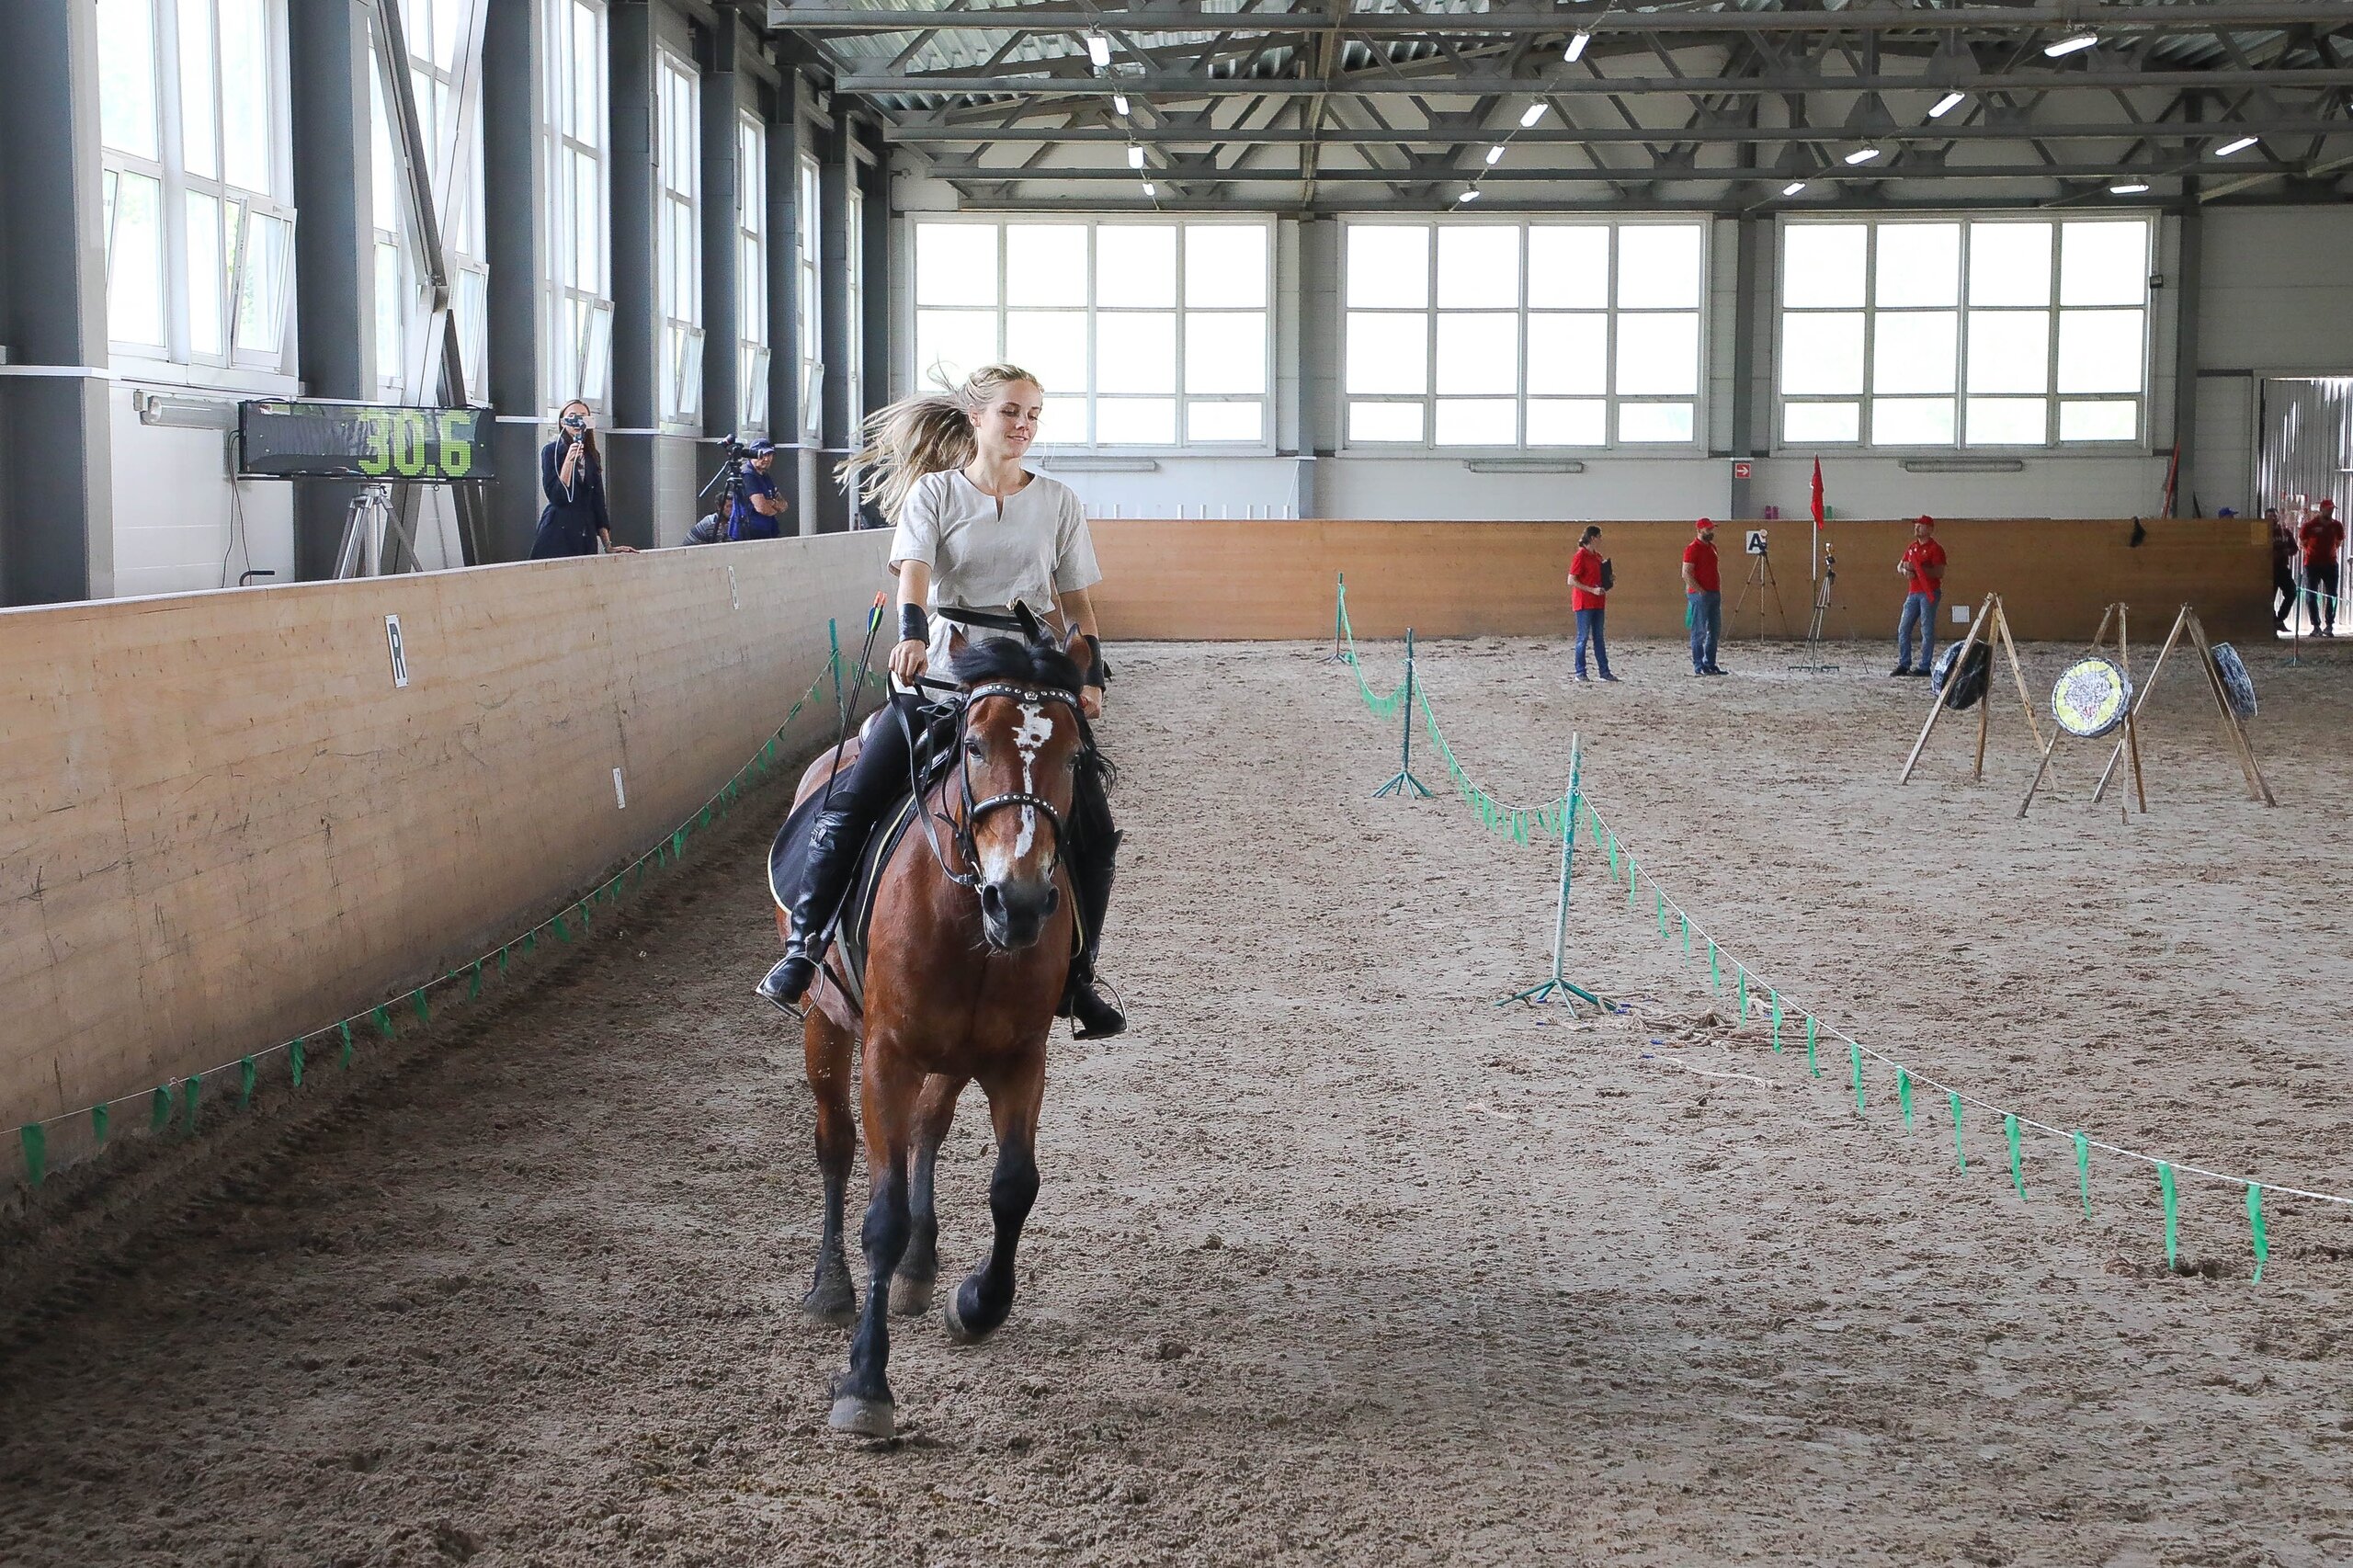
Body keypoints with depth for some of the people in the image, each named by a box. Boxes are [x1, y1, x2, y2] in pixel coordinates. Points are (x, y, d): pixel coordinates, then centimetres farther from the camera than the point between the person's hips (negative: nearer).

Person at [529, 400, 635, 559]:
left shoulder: (592, 456, 13)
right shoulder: (551, 451, -2)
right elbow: (556, 497, -11)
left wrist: (608, 546, 10)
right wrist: (569, 460, -18)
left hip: (586, 538, 5)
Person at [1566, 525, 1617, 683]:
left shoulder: (1598, 556, 12)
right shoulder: (1580, 556, -12)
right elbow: (1571, 581, -15)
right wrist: (1592, 590, -19)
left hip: (1597, 603, 8)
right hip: (1584, 603, -8)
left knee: (1599, 637, 10)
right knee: (1583, 637, -3)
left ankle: (1604, 671, 13)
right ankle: (1580, 672, 3)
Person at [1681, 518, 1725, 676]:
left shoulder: (1712, 547, 16)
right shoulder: (1692, 549, -9)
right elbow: (1686, 574, -15)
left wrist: (1720, 591, 14)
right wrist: (1701, 591, -17)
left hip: (1715, 594, 9)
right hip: (1699, 595, -9)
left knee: (1715, 631, 9)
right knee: (1700, 632, -6)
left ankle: (1710, 664, 15)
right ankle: (1698, 666, -4)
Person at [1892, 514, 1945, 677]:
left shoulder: (1935, 549, -6)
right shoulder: (1911, 547, 16)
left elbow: (1939, 573, -14)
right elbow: (1899, 567, 19)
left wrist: (1917, 568, -20)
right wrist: (1905, 571, -5)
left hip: (1929, 593, -8)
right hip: (1913, 593, 8)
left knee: (1927, 630, -5)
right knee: (1903, 629, 6)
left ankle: (1925, 666, -3)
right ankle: (1904, 664, 12)